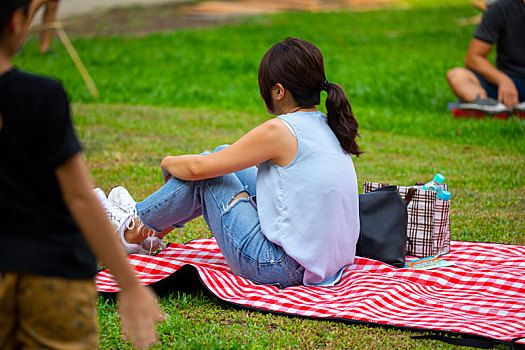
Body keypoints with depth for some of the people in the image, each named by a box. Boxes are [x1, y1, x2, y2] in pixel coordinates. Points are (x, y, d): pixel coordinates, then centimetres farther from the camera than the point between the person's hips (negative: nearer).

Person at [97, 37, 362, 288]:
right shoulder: (329, 127, 6)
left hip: (281, 269, -8)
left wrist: (168, 162, 13)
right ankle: (148, 222, 34)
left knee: (205, 170, 6)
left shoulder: (280, 131, -18)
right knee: (222, 156, 16)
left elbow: (197, 168, -10)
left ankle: (132, 231, 27)